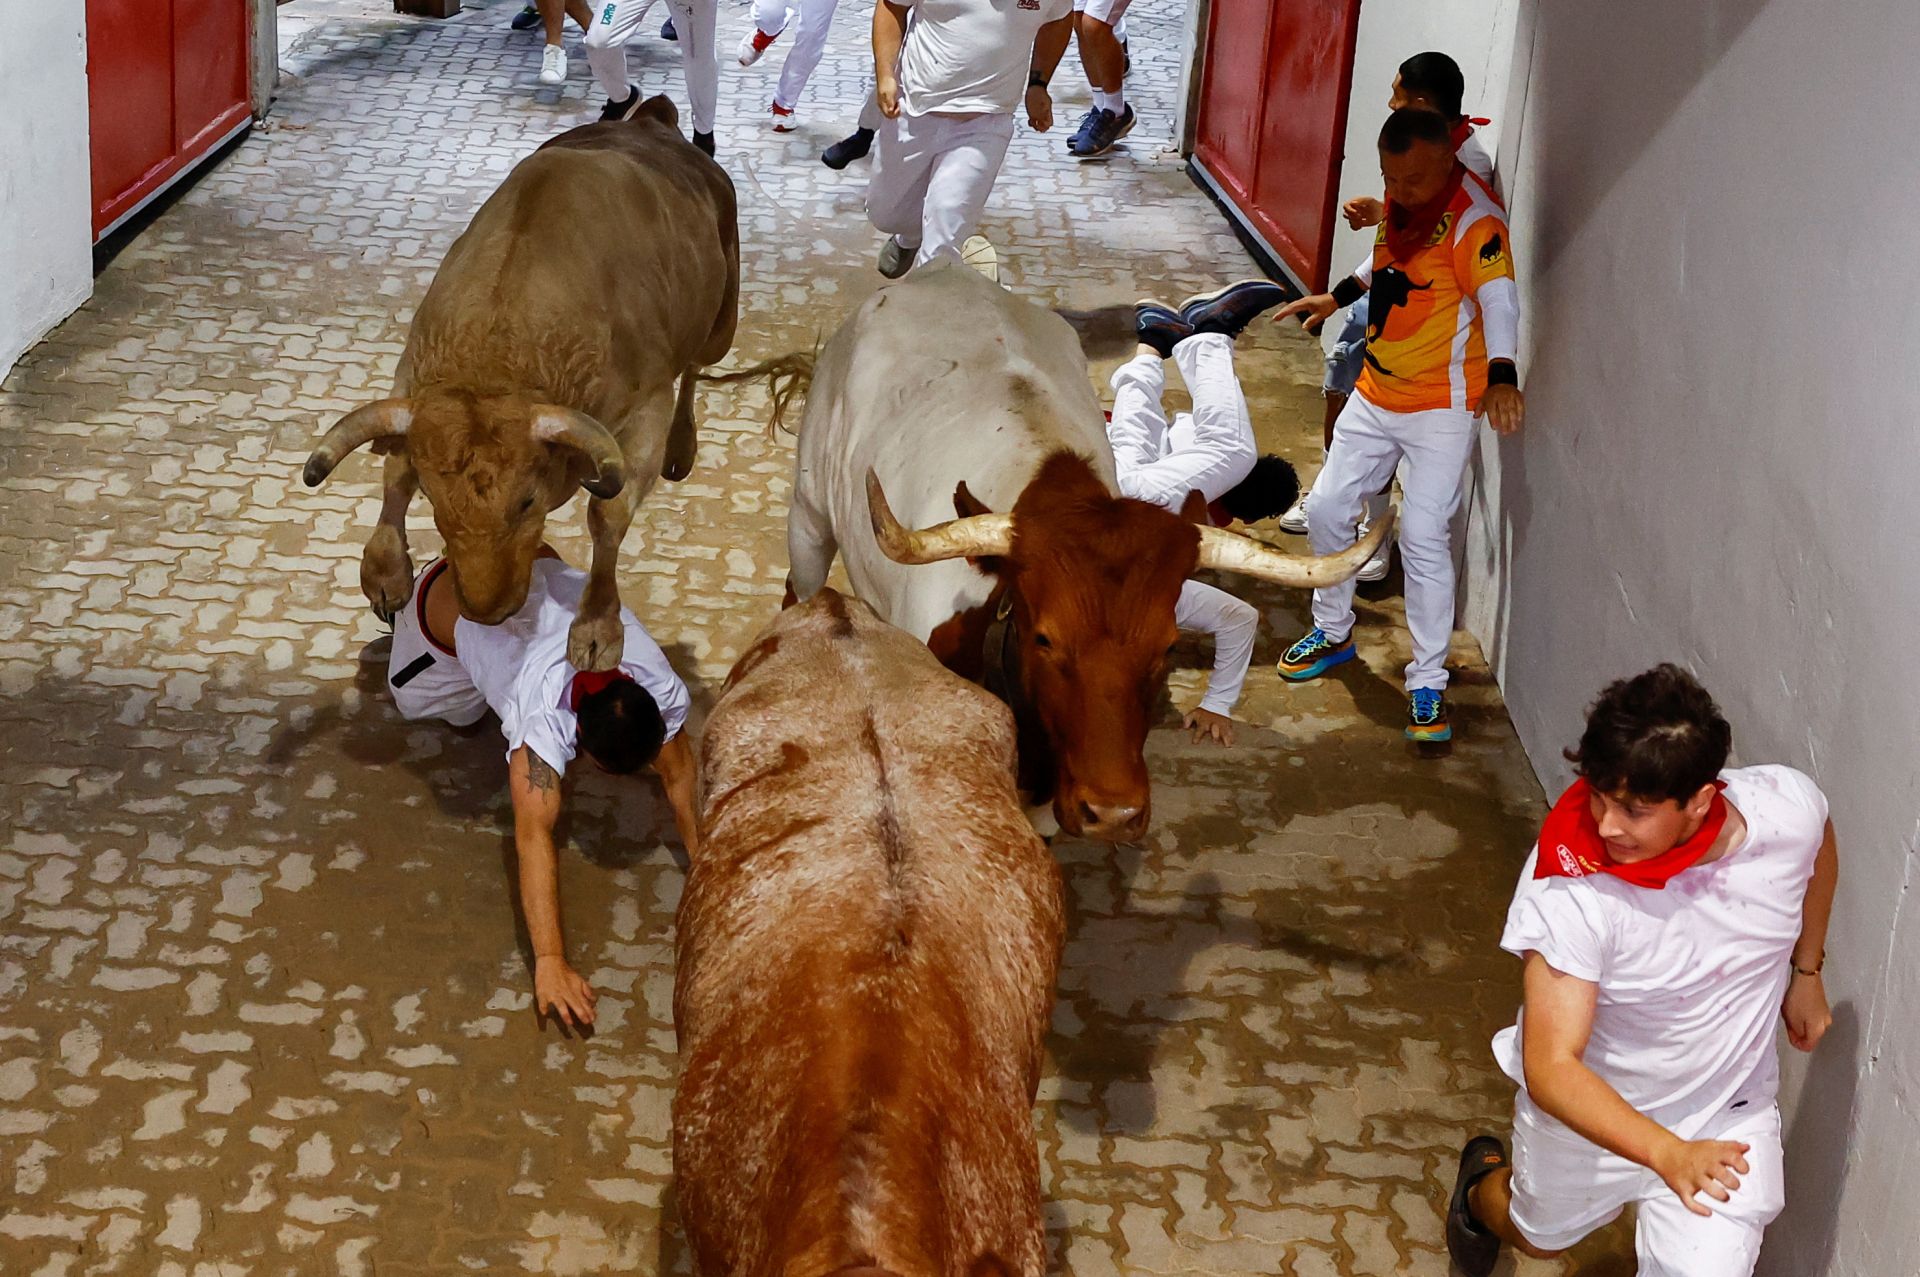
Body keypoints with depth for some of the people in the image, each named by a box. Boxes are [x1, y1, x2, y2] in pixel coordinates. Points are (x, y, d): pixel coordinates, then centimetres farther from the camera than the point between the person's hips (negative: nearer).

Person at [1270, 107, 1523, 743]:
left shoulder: (1472, 220, -23)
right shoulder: (1401, 199, 2)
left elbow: (1498, 296, -39)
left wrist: (1501, 375, -55)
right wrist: (1337, 296, 28)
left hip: (1441, 408, -8)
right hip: (1376, 395, 8)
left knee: (1424, 535, -11)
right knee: (1327, 509, 11)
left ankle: (1428, 683, 0)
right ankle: (1332, 632, 34)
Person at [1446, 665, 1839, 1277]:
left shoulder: (1787, 807, -25)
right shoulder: (1567, 884, -36)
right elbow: (1549, 1067, -37)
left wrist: (1806, 972, 9)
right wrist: (1668, 1154, -50)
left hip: (1727, 1112, 2)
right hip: (1592, 1112, -1)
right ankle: (1483, 1187, 60)